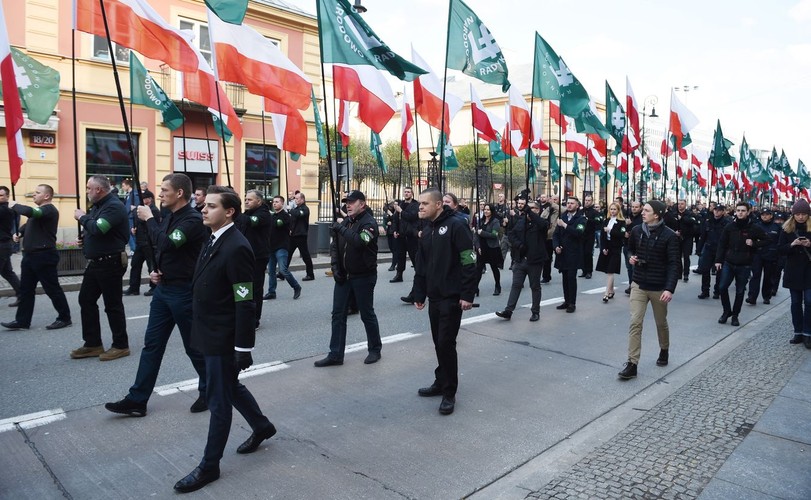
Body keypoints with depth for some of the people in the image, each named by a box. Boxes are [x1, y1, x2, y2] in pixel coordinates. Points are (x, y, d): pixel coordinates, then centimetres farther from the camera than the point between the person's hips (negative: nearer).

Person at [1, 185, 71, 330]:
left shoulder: (49, 210, -15)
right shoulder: (39, 210, 18)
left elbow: (29, 212, -32)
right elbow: (29, 224, 26)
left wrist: (15, 206, -13)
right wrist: (19, 233, 6)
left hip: (44, 256, -10)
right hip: (30, 255, 10)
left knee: (52, 289, -2)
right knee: (26, 289, 12)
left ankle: (64, 318, 8)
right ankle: (22, 321, 18)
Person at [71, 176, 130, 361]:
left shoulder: (114, 206, -18)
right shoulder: (98, 205, 14)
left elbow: (98, 229, -29)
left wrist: (82, 217, -13)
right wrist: (85, 241, 0)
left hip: (110, 263, -10)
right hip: (95, 262, 10)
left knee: (112, 304, -2)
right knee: (86, 300, 13)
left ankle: (121, 345, 10)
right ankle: (93, 344, 22)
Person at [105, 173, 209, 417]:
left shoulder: (193, 220, -18)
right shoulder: (169, 217, 11)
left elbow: (167, 245, -30)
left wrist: (149, 219, -17)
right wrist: (155, 271, 4)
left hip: (183, 292, -9)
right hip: (163, 289, 9)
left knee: (194, 346, 5)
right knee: (152, 344, 10)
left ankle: (209, 392, 24)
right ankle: (137, 400, 17)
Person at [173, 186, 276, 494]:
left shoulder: (236, 248, -21)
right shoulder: (213, 241, 8)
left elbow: (245, 304, -22)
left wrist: (244, 348, -21)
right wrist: (199, 329, 18)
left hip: (224, 339, -9)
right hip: (210, 334, 9)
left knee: (218, 400, 5)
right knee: (230, 387, 23)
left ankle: (209, 465, 21)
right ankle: (261, 426, 44)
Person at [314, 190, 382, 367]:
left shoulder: (369, 222, -13)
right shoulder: (346, 221, 9)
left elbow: (360, 242, -33)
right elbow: (334, 246, 11)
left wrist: (341, 229, -24)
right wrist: (335, 268, 0)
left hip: (363, 276, -7)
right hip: (343, 276, 7)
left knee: (367, 314, 6)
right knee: (338, 314, 6)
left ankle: (375, 350, 24)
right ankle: (335, 354, 13)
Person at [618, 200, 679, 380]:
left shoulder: (669, 235, -13)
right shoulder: (636, 231, 0)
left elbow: (674, 264, -16)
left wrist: (670, 288, -26)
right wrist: (631, 257, -3)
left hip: (659, 288, -2)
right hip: (638, 285, 3)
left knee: (661, 323, 16)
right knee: (635, 323, -6)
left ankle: (664, 350, 44)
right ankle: (632, 364, -5)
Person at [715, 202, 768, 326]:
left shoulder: (754, 228, -4)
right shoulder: (729, 226, 0)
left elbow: (766, 241, 4)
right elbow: (722, 244, 2)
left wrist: (754, 244, -14)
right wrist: (718, 260, -2)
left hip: (744, 266, -1)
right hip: (728, 263, 1)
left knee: (740, 291, 7)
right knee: (722, 287, -4)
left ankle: (735, 315, 21)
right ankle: (727, 311, 17)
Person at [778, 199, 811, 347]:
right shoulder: (787, 228, 0)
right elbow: (780, 250, -1)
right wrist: (792, 244, -18)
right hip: (793, 271, 2)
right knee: (796, 302, 8)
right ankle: (798, 332, 17)